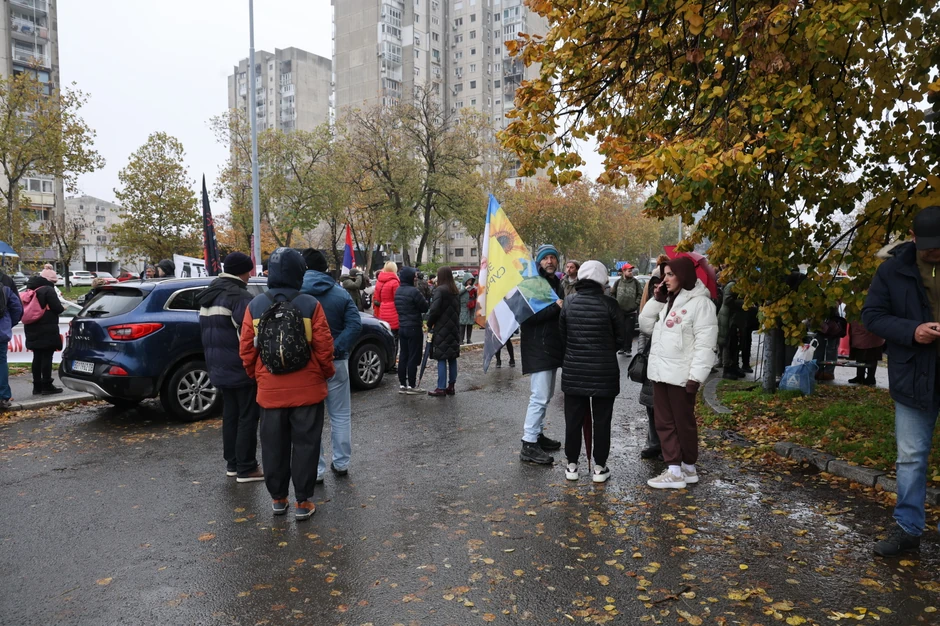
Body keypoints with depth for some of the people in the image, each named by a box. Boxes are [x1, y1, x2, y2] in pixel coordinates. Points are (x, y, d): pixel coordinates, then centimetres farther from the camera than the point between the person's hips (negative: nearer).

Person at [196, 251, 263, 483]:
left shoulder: (209, 295, 13)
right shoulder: (239, 296, -18)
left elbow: (206, 332, 18)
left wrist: (213, 362, 22)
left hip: (219, 368, 9)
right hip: (242, 368, -9)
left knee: (230, 415, 16)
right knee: (247, 417, -1)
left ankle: (232, 463, 23)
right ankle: (246, 468, 4)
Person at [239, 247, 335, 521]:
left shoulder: (255, 306, -2)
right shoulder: (310, 305, -11)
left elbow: (246, 350, 2)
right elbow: (324, 347, -9)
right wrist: (327, 373, 8)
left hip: (270, 390, 3)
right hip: (307, 389, -2)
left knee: (273, 445, 15)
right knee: (305, 444, 8)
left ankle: (278, 498, 27)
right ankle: (303, 502, 14)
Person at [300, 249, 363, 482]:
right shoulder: (341, 294, 0)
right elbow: (355, 325, -12)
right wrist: (337, 349, -16)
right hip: (335, 362, 2)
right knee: (341, 414, 14)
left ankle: (316, 470, 11)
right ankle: (341, 463, 22)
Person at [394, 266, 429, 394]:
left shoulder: (398, 291, 9)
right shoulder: (414, 291, -17)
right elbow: (425, 307, -13)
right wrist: (425, 300, 5)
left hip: (402, 327, 8)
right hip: (414, 328, -8)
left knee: (403, 356, 11)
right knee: (413, 357, -1)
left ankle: (402, 385, 16)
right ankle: (411, 386, 3)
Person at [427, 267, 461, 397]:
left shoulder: (440, 290, -13)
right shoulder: (455, 291, 12)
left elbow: (434, 310, -17)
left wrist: (429, 324, -4)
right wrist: (454, 323, 15)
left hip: (442, 329, -7)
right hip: (453, 328, 8)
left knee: (441, 358, -5)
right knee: (452, 358, 10)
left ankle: (441, 388, -4)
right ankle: (451, 386, 15)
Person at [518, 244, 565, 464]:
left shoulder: (556, 284, 17)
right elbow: (527, 315, -23)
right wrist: (555, 307, -23)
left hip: (553, 347, 10)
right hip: (538, 349, -10)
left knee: (545, 396, 16)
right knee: (539, 397, -10)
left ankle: (537, 434, 28)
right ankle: (528, 445, -3)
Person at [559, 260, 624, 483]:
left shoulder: (569, 303, -4)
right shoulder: (609, 304, -11)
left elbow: (561, 336, 4)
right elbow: (620, 338, -2)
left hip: (573, 370, 2)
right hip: (604, 371, -2)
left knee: (573, 420, 12)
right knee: (601, 421, 10)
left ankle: (572, 465, 21)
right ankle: (599, 468, 18)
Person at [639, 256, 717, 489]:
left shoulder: (700, 302, -11)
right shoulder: (666, 301, 14)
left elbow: (705, 343, -16)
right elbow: (646, 327, 13)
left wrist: (696, 376, -20)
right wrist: (656, 300, 2)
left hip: (681, 375, -8)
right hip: (660, 372, 8)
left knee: (684, 423, 7)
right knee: (664, 423, 9)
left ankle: (688, 467, 23)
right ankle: (674, 470, 16)